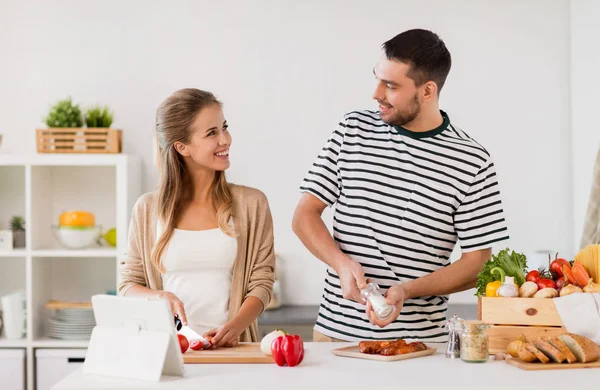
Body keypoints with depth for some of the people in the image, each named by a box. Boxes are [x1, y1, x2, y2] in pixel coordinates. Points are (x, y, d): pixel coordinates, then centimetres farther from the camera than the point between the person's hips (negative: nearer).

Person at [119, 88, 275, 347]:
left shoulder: (251, 203, 6)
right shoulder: (148, 209, 8)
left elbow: (261, 282, 4)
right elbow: (128, 285, 13)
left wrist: (234, 327, -13)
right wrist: (159, 297, -8)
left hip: (229, 347, 0)